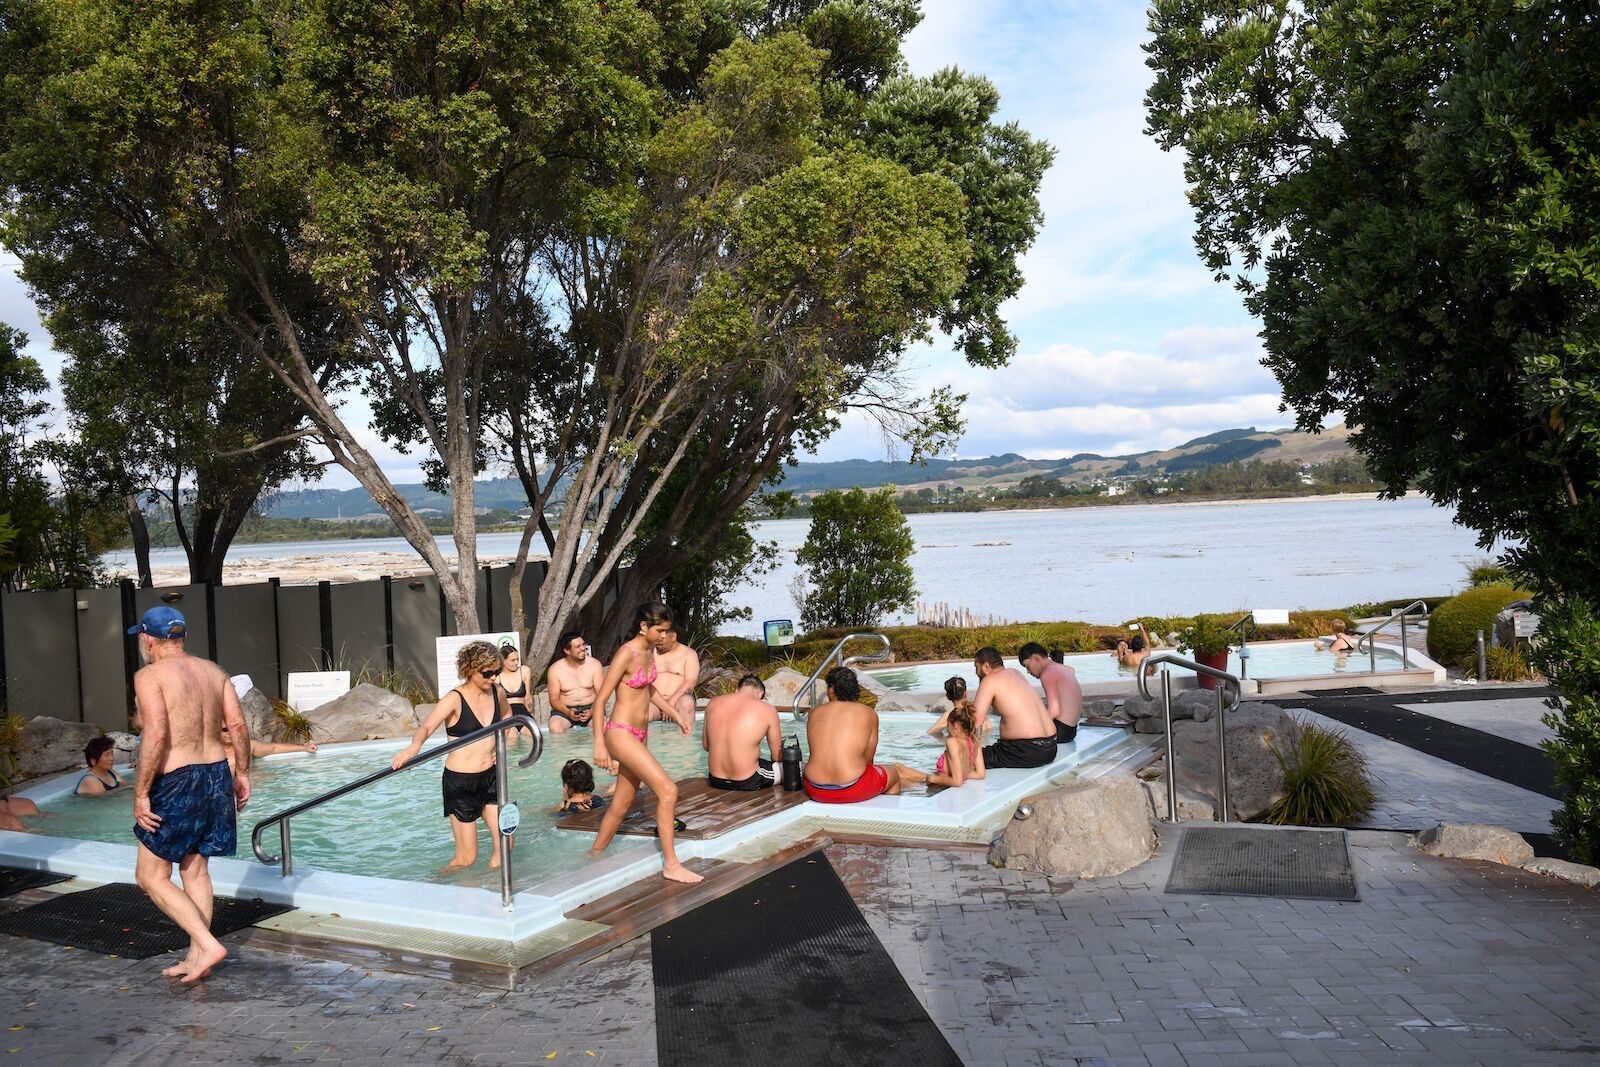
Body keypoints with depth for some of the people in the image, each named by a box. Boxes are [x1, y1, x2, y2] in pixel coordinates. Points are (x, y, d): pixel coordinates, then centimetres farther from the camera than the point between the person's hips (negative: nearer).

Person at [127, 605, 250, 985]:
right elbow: (238, 725, 6)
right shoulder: (212, 671, 8)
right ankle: (196, 957, 23)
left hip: (176, 783, -7)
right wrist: (242, 773, 14)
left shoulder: (149, 676, -11)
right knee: (196, 871, 18)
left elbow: (155, 735, -22)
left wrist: (140, 793, -17)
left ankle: (208, 945, -4)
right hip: (216, 774, 7)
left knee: (151, 877, 5)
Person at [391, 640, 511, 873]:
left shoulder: (496, 693, 1)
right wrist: (414, 746, -55)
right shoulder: (455, 699, -17)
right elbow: (427, 727, -33)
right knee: (466, 858, 1)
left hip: (489, 776, 6)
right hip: (459, 781, -6)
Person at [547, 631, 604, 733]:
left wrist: (592, 711, -22)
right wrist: (567, 712, -22)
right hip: (565, 709, 0)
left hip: (590, 707, 0)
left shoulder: (594, 664, -1)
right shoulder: (555, 669, -2)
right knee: (555, 728, -33)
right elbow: (554, 699, -1)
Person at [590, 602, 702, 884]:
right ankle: (671, 865, -8)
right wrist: (599, 745, -20)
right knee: (668, 790, -15)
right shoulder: (626, 654, -18)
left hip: (640, 734, 9)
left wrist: (676, 714, 26)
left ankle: (595, 854, 31)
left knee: (623, 803, 15)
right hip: (621, 733, -9)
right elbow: (600, 701, -16)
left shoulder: (650, 650, 7)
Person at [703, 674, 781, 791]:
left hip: (715, 780, 4)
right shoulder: (767, 710, -12)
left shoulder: (713, 703, -1)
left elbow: (706, 745, 10)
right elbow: (777, 756, -1)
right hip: (747, 783, -4)